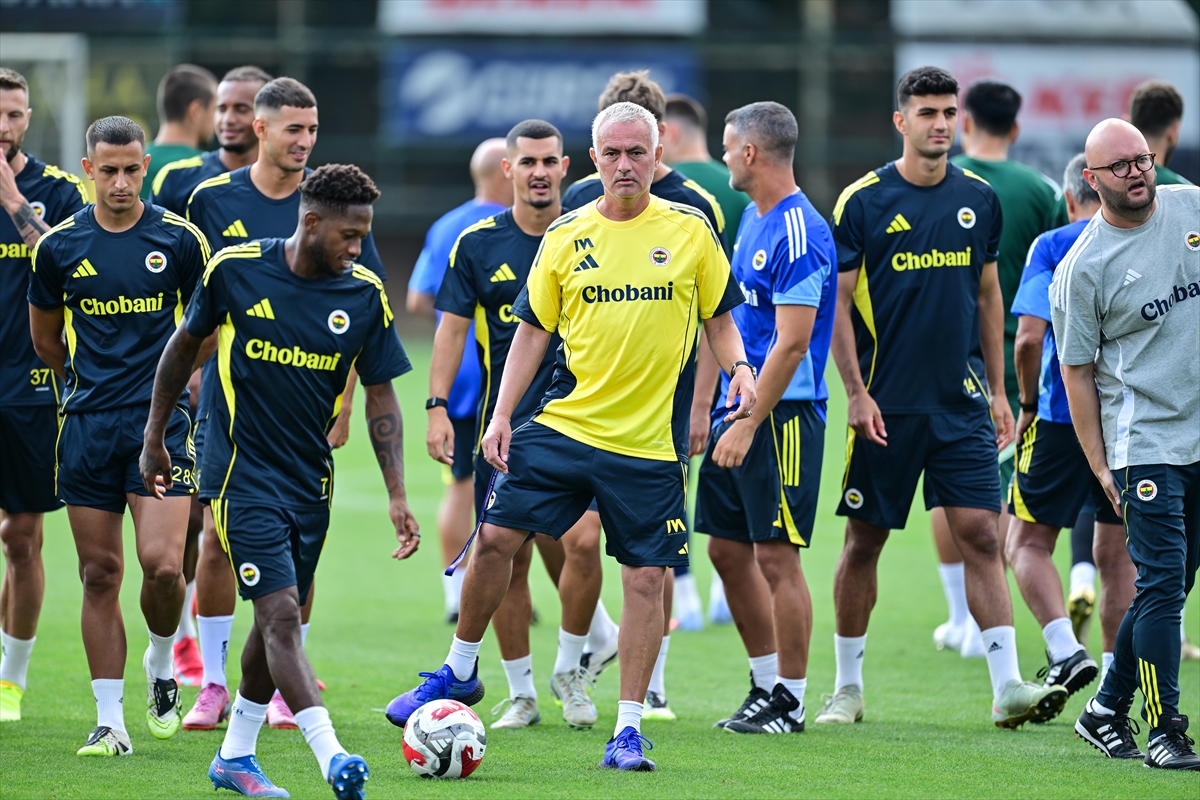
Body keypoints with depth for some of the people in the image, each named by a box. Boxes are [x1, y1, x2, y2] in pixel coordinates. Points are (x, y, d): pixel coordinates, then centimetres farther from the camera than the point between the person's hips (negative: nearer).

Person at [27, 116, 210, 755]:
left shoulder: (180, 240, -1)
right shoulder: (59, 246, 2)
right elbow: (46, 341, 16)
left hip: (161, 424, -1)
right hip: (87, 429, 1)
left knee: (162, 564, -15)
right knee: (99, 575, 2)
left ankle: (161, 664, 15)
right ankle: (110, 721, 8)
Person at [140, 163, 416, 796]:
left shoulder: (364, 294, -3)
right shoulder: (234, 269, -9)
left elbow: (380, 396, 4)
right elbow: (185, 344, 6)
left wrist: (397, 495, -3)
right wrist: (154, 436, 10)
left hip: (311, 481, 4)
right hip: (241, 476, -4)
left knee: (277, 620, 11)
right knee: (281, 614, -15)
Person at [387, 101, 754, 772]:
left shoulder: (691, 230, 1)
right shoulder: (567, 235, 4)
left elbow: (720, 315, 10)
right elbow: (533, 330, 10)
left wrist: (739, 370, -10)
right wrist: (502, 415, 2)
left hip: (653, 441, -1)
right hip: (565, 423, 2)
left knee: (646, 578, -3)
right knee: (495, 537, -5)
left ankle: (629, 729, 5)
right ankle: (460, 672, 16)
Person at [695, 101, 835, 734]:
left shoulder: (799, 234, -17)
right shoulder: (752, 219, 14)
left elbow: (792, 345, -20)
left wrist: (748, 425, -21)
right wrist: (718, 408, 20)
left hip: (783, 416, -10)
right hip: (741, 408, 10)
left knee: (776, 557, -6)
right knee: (729, 550, 12)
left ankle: (790, 703, 1)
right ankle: (766, 685, 21)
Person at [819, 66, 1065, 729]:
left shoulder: (978, 200, 7)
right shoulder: (863, 201, -4)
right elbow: (837, 301, -3)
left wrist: (997, 390, 13)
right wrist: (856, 392, -10)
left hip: (961, 402, 2)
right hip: (886, 405, -2)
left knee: (980, 535, -6)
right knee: (864, 542, 5)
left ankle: (1007, 688, -10)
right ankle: (847, 687, 18)